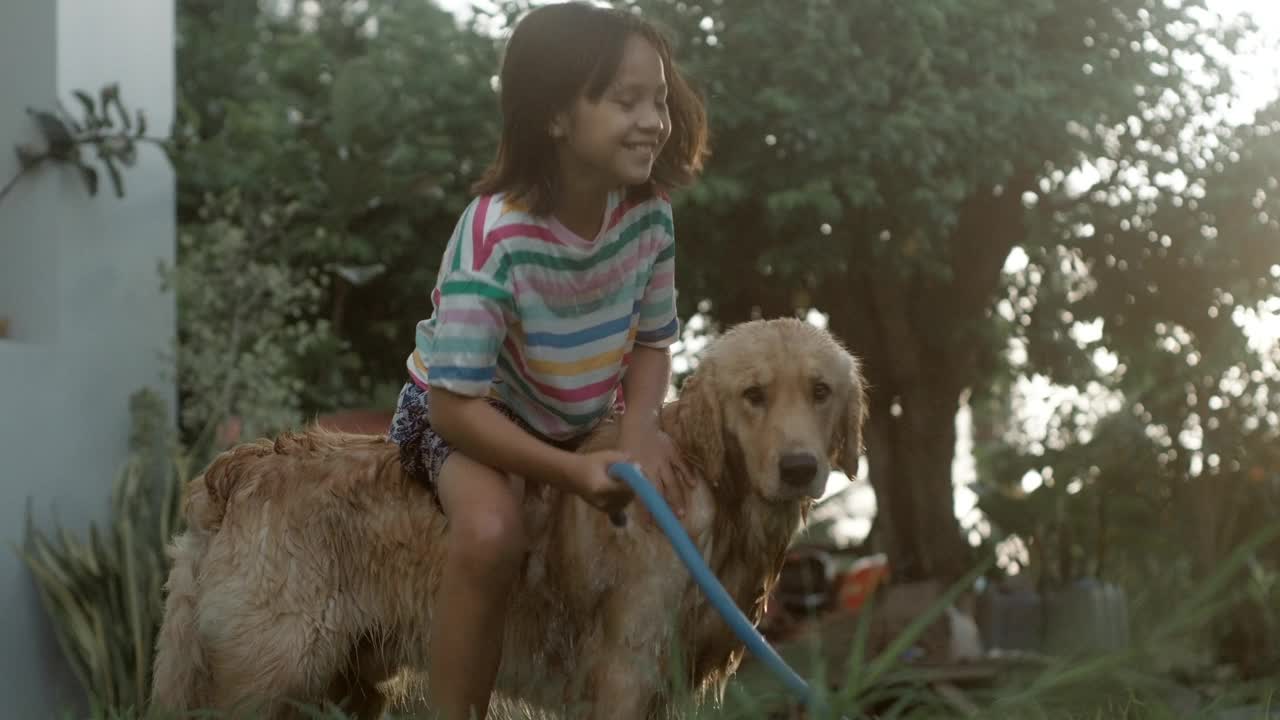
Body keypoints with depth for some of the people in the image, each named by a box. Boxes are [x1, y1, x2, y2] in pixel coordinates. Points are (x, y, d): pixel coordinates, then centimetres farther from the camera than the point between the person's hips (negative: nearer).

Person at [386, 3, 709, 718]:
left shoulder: (650, 213, -16)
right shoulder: (495, 237, -34)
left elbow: (653, 339, 0)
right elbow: (456, 404, -30)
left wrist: (638, 426, -20)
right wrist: (573, 472, -36)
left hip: (585, 415, 6)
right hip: (470, 414, -6)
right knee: (493, 531, -35)